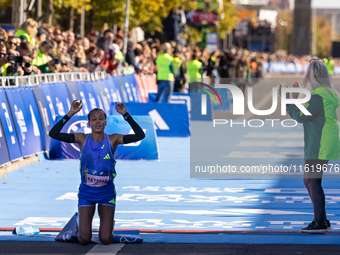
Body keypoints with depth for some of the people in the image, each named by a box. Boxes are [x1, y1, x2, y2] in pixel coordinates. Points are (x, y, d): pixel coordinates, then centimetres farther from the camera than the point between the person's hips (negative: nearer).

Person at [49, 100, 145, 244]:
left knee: (105, 240, -7)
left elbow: (140, 135, -19)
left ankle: (109, 225, 30)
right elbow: (53, 134, -17)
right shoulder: (82, 139, -7)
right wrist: (70, 114, -22)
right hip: (86, 192, 0)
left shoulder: (112, 140, -7)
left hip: (107, 193, 0)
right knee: (84, 240, -6)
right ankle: (82, 227, 32)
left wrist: (125, 115, -22)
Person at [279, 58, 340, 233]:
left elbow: (301, 116, -18)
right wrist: (296, 98, 20)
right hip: (315, 146, 10)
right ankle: (322, 220, 19)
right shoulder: (325, 94, 16)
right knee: (308, 180, 15)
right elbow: (306, 115, 21)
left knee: (313, 181, -8)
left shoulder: (319, 96, -17)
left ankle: (320, 223, -6)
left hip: (320, 147, -10)